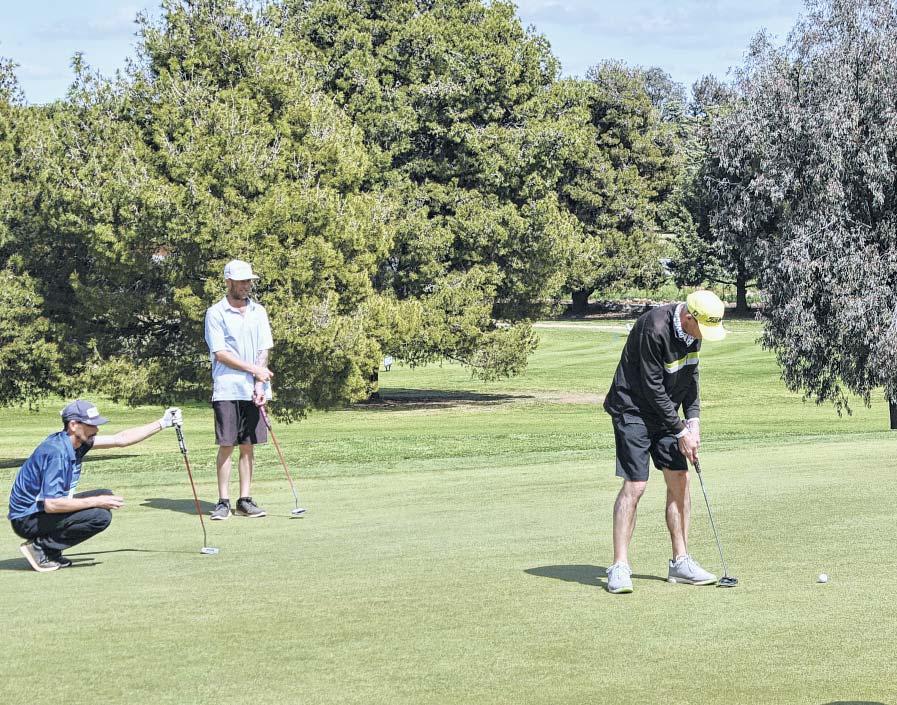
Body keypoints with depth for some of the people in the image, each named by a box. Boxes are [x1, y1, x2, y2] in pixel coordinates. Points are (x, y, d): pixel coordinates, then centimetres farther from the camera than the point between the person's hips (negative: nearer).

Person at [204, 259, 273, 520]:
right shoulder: (216, 313, -1)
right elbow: (220, 353, -7)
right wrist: (254, 369, -10)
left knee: (247, 445, 5)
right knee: (226, 445, -5)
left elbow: (264, 350, 6)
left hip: (253, 390, 4)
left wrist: (259, 384, -6)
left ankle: (245, 499, 9)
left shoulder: (258, 311, 12)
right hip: (227, 388, -4)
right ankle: (223, 501, -1)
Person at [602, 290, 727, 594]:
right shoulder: (655, 329, -27)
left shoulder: (694, 328, -2)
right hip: (633, 410, -8)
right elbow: (652, 387, -23)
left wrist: (693, 420, -2)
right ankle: (619, 567, -8)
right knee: (634, 485, -13)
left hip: (664, 410, 8)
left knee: (680, 480, 4)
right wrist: (680, 431, -17)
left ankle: (680, 562, 12)